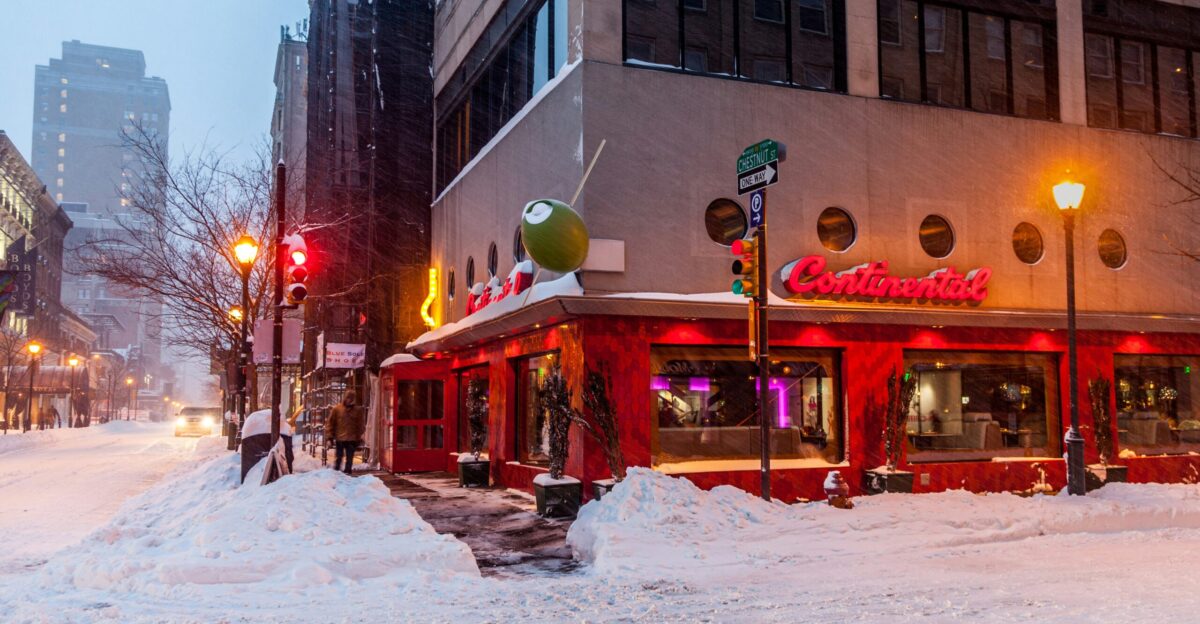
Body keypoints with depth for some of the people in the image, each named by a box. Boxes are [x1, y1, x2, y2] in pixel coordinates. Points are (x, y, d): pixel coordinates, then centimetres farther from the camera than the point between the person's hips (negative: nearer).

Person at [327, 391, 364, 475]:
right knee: (338, 456, 6)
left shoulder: (357, 410, 3)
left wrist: (359, 438, 4)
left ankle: (347, 471, 12)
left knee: (349, 458, 5)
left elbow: (359, 425, 7)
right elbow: (331, 423, 3)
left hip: (352, 439, 1)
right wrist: (330, 436, -1)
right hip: (339, 438, -1)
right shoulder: (337, 409, -1)